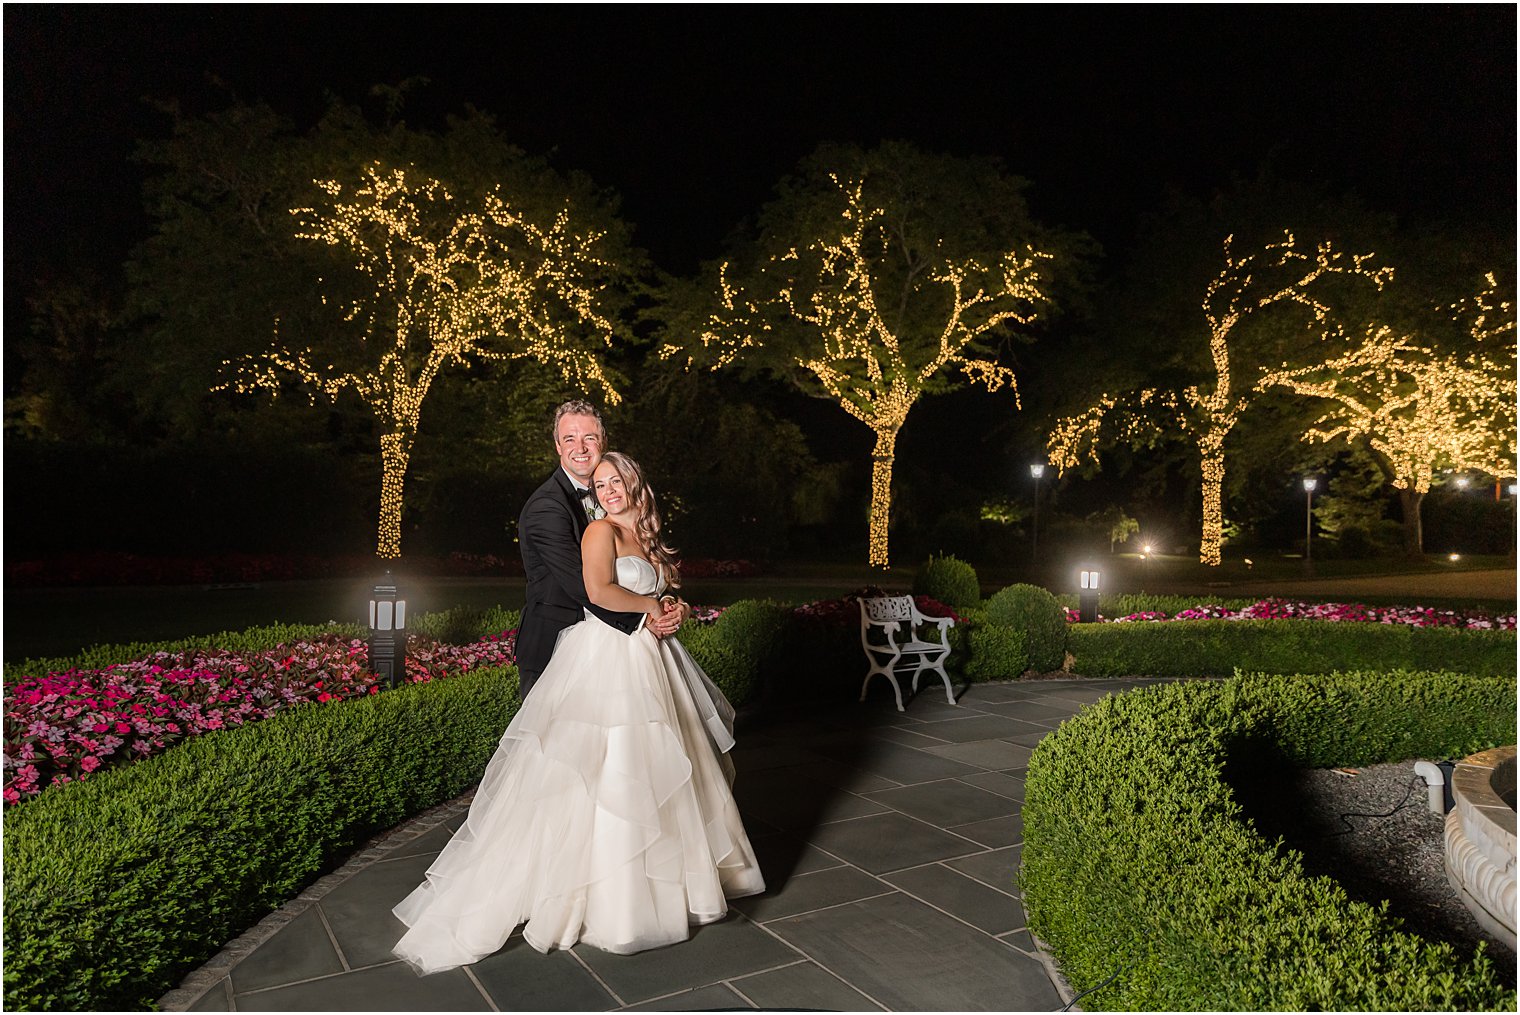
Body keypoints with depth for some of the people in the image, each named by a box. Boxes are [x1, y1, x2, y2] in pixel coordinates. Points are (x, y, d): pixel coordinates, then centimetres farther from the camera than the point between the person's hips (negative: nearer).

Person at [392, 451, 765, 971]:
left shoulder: (646, 538, 15)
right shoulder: (601, 530, -9)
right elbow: (599, 591, -24)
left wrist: (667, 614, 1)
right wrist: (650, 605, -10)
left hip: (646, 660, 8)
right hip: (605, 659, -8)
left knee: (651, 767, 15)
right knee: (600, 774, -4)